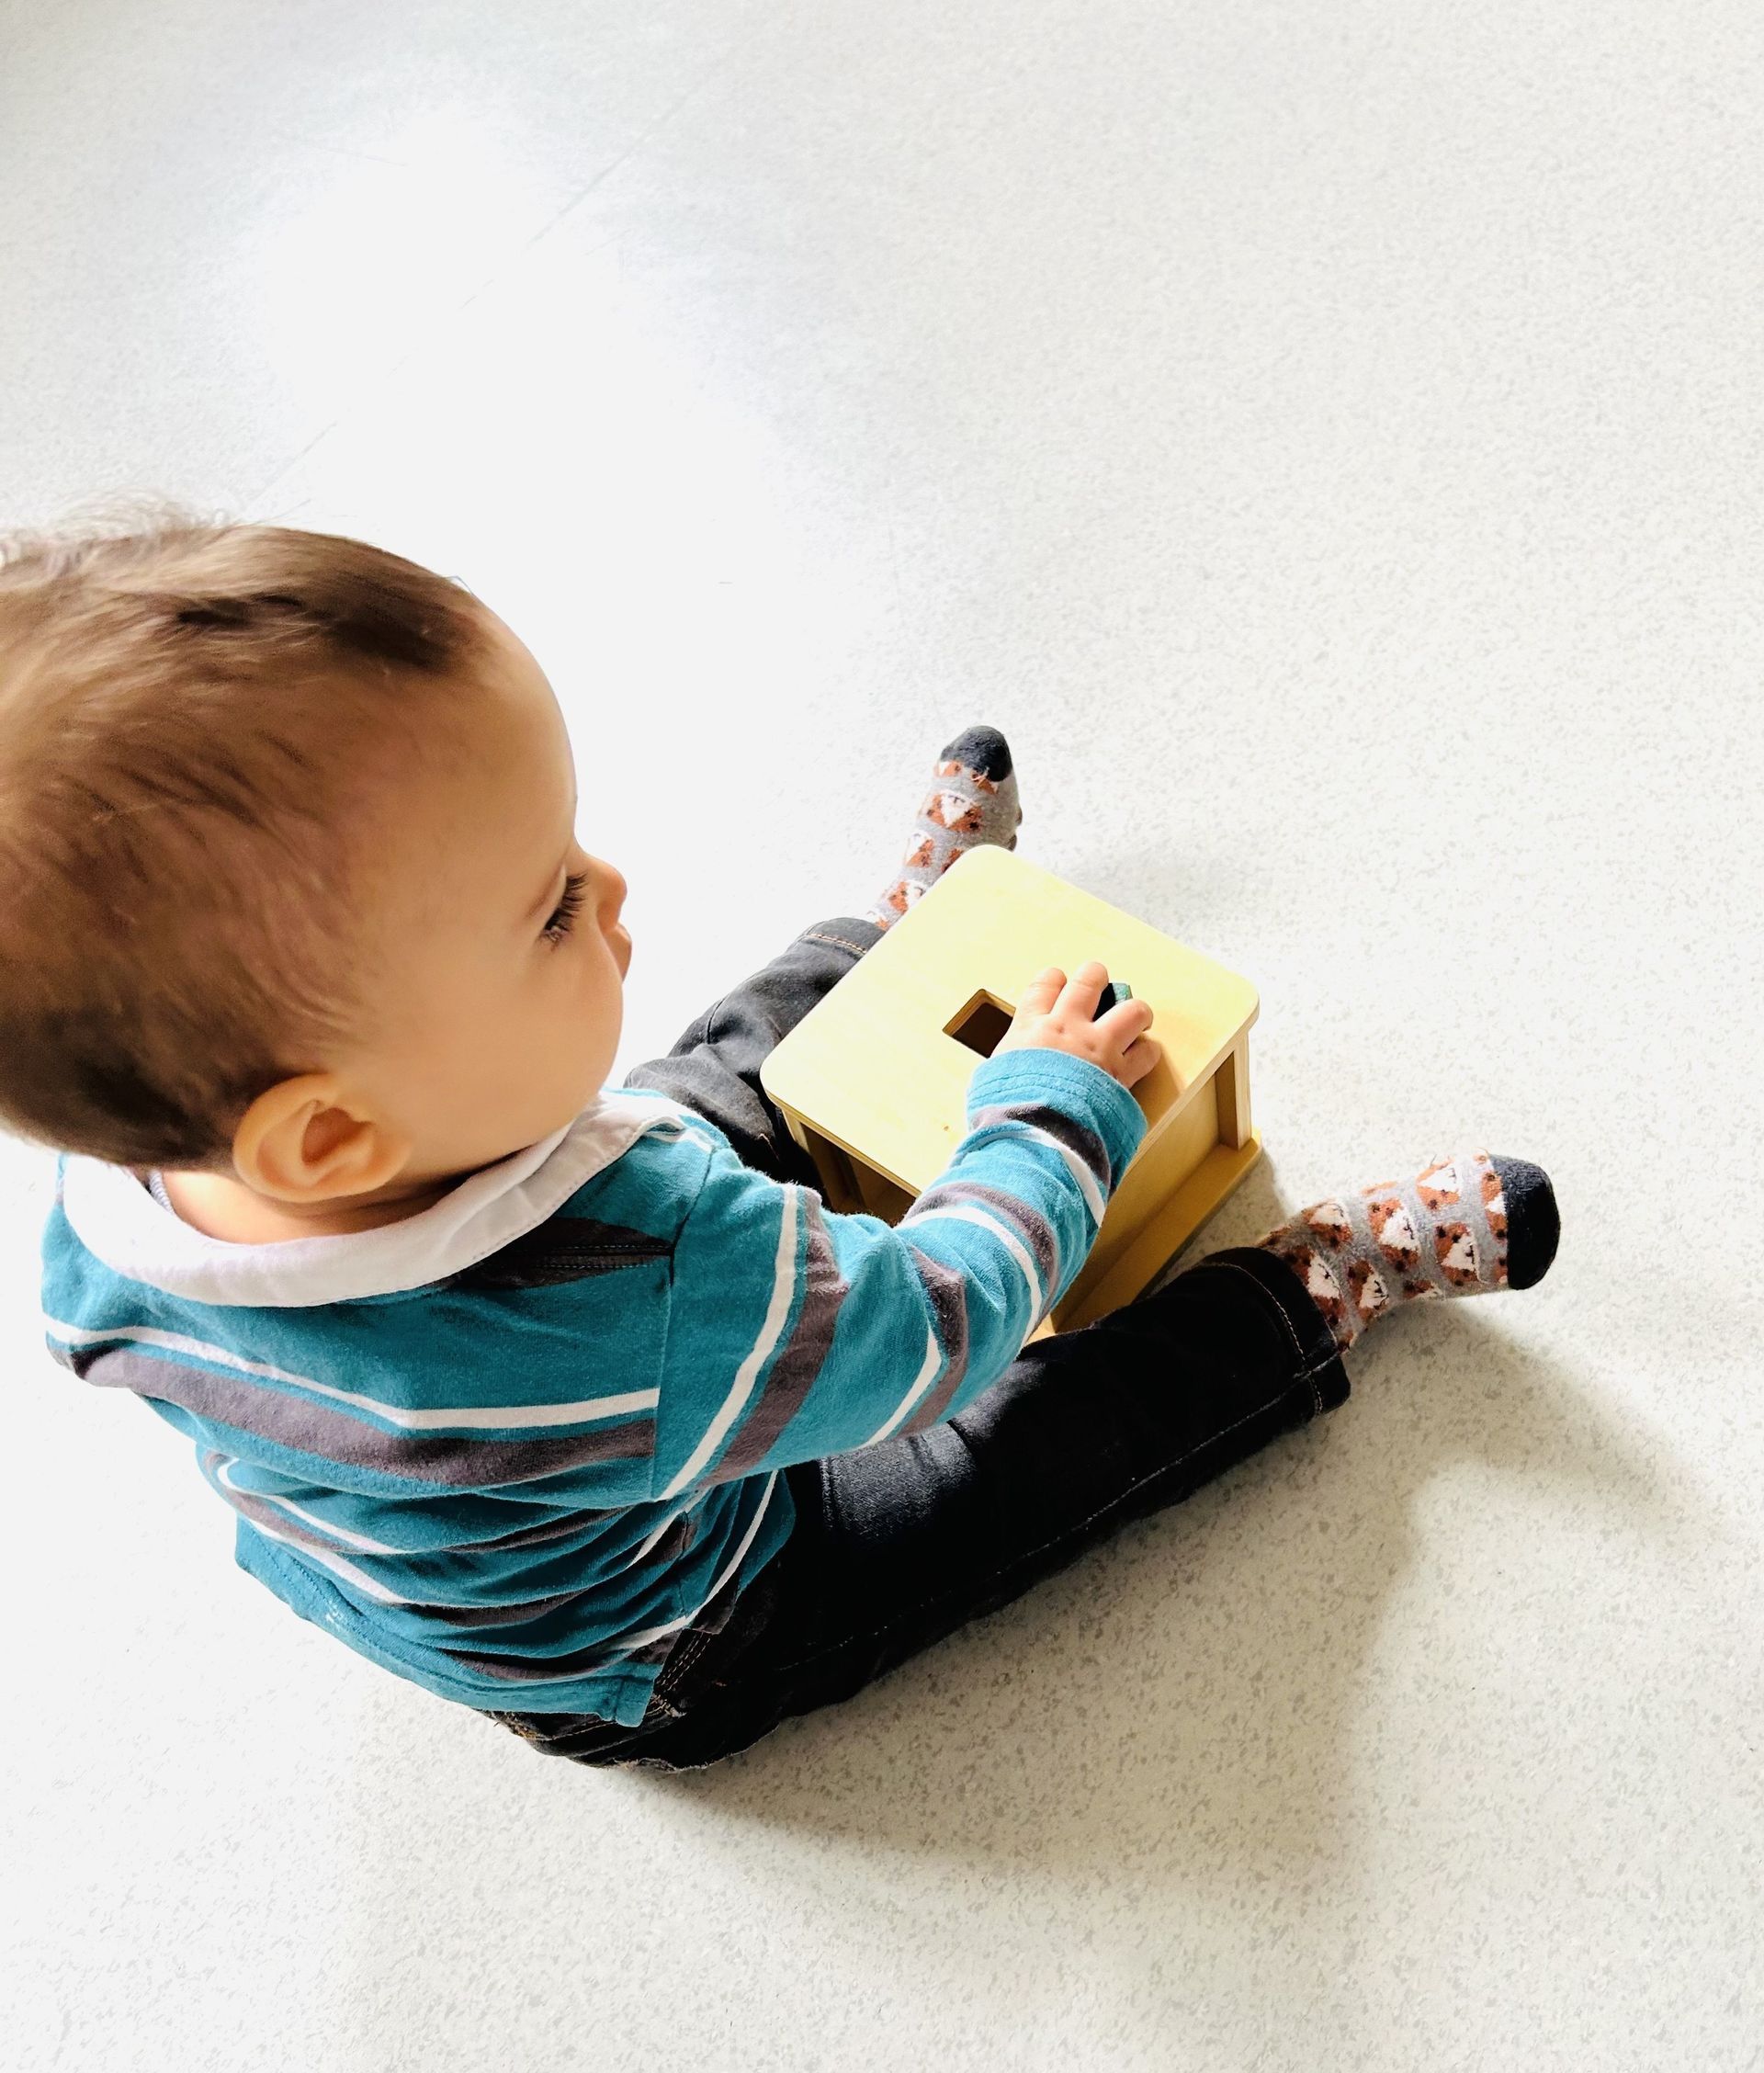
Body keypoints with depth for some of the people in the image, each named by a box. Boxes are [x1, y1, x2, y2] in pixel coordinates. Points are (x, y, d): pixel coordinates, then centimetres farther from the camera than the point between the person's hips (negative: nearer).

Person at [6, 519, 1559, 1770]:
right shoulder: (649, 1298, -49)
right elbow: (933, 1325, -29)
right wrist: (1056, 1109, -11)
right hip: (670, 1665, -6)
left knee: (720, 1087, 16)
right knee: (1080, 1419, -2)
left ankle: (916, 923, 35)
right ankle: (1333, 1276, 20)